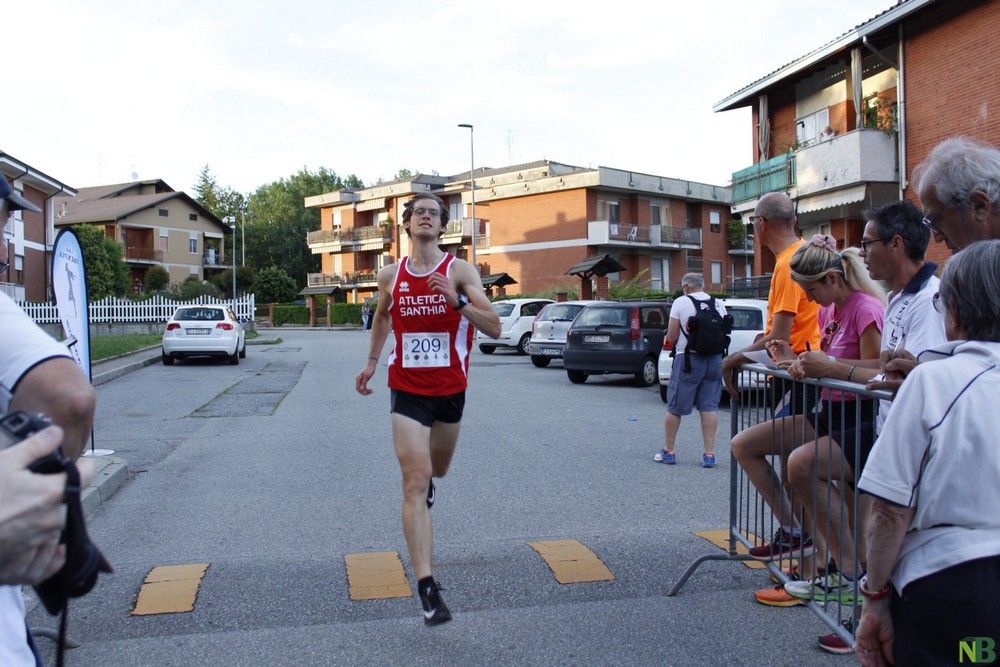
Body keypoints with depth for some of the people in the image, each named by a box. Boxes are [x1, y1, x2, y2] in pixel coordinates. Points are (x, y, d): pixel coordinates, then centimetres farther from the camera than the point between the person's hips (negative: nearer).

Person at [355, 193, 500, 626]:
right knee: (414, 485, -11)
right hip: (407, 390, -1)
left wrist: (458, 300, -29)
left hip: (450, 388, 1)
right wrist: (372, 360, 20)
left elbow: (494, 329, -15)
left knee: (435, 471, 22)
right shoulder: (390, 276, 1)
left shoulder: (460, 271, -7)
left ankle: (426, 480, 62)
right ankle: (427, 589, -11)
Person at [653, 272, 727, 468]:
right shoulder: (719, 305, 8)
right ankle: (709, 454, 5)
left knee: (675, 407, 7)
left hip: (688, 358, -4)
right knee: (709, 407, 7)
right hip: (715, 358, 4)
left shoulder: (681, 303, -5)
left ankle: (668, 451, 15)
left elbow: (671, 337, -6)